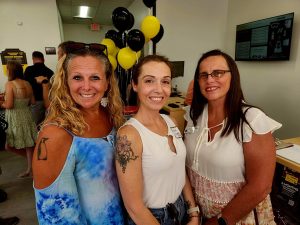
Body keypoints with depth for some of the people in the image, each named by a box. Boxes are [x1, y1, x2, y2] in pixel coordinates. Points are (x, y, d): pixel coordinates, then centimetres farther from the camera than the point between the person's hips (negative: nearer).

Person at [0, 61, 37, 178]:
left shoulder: (9, 84, -13)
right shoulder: (27, 84, 2)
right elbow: (33, 102, 8)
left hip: (15, 119, -6)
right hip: (27, 116, 7)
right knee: (29, 145, 13)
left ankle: (30, 162, 18)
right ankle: (30, 169, 24)